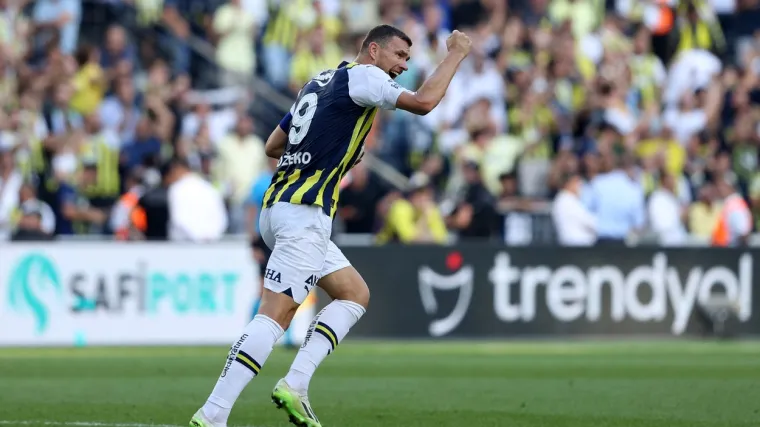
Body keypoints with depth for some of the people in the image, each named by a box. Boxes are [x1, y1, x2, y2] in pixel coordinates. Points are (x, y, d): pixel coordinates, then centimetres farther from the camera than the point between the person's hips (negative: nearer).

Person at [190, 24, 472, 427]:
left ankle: (295, 385, 1)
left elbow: (272, 146, 26)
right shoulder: (362, 75, -3)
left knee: (355, 294, 15)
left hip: (278, 206, 10)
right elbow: (423, 101, -16)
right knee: (275, 316, -14)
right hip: (303, 213, -10)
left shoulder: (319, 81, 22)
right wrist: (456, 54, -4)